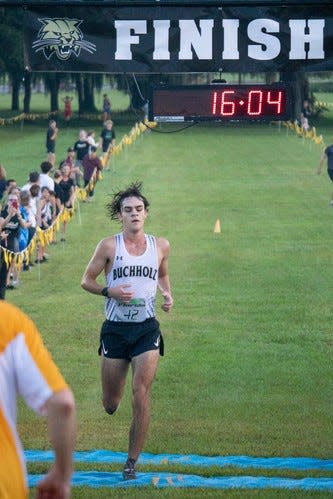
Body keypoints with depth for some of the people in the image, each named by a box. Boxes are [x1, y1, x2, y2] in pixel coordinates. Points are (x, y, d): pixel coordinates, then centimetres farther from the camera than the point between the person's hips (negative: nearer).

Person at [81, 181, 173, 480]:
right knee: (110, 405, 8)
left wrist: (167, 295, 5)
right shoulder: (109, 246, -3)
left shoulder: (160, 246, 5)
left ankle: (133, 461, 1)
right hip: (115, 329, -1)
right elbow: (86, 281, 4)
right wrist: (109, 291, -14)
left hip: (147, 329, 1)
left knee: (141, 396, -11)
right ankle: (113, 398, 48)